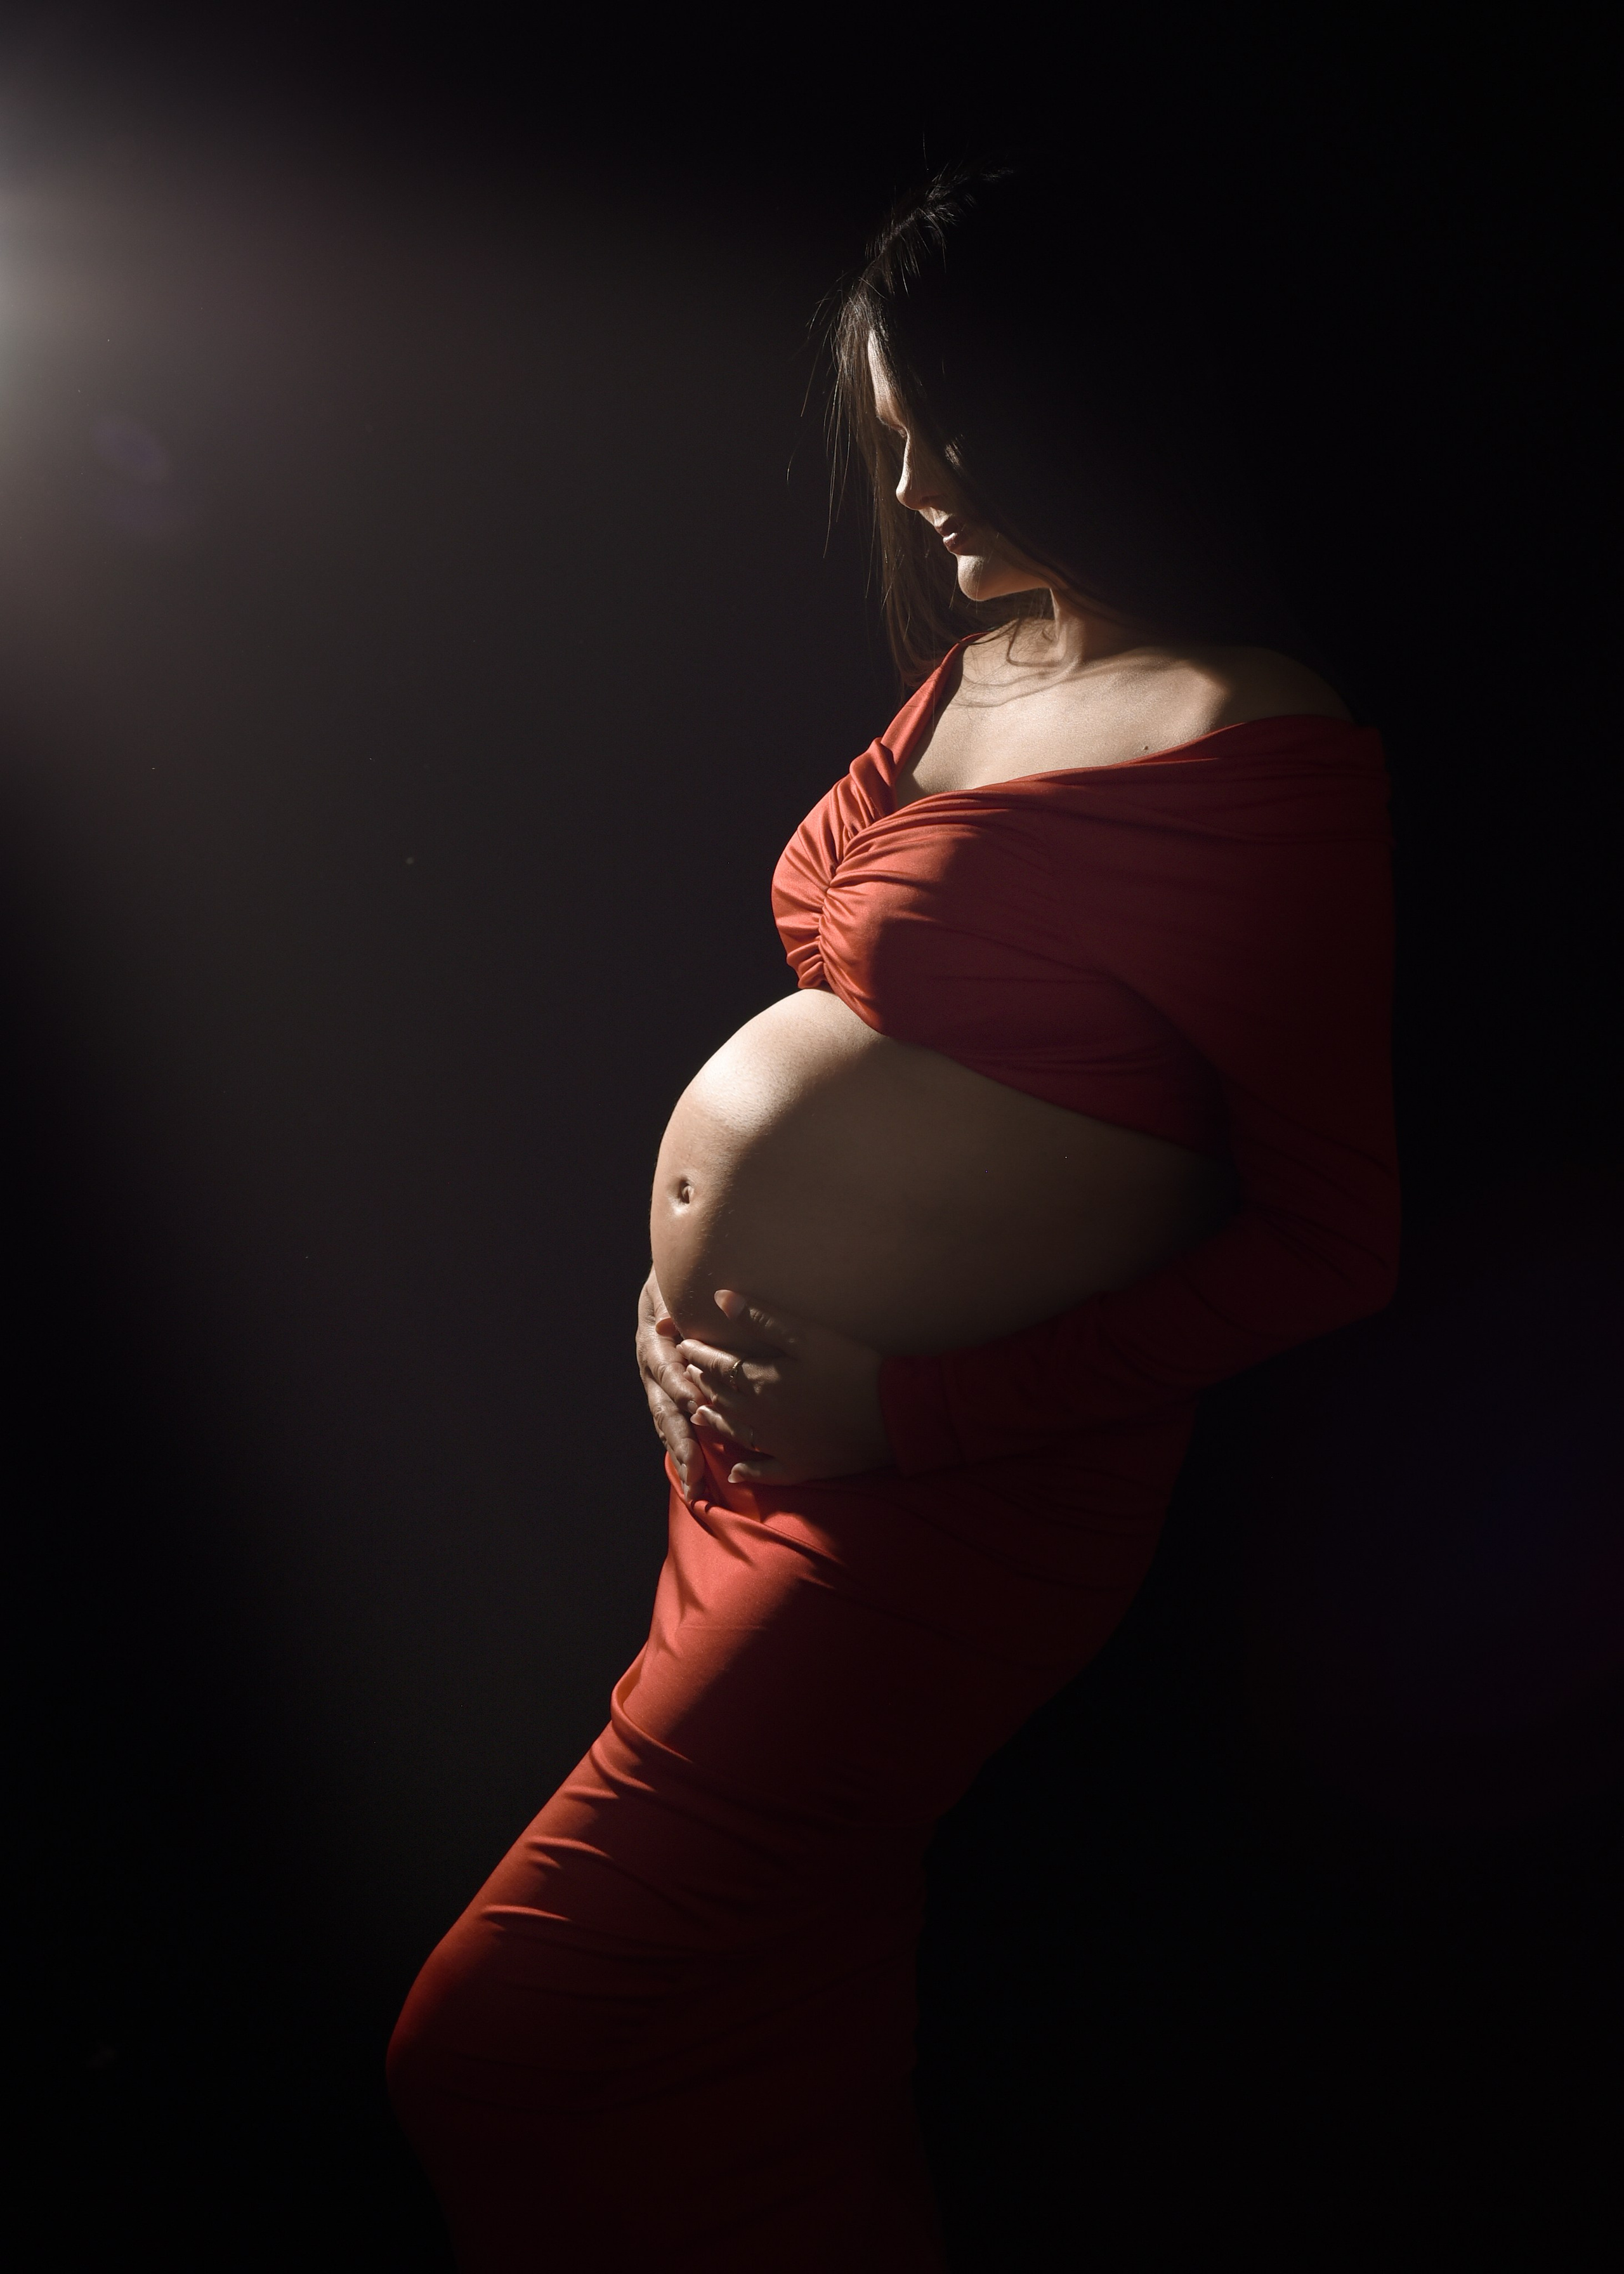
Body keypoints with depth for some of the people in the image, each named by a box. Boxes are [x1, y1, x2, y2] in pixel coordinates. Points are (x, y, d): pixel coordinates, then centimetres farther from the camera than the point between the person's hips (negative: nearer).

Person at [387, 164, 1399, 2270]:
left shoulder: (1265, 747, -15)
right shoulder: (972, 658, 10)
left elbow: (1332, 1241, -13)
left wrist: (907, 1408, -17)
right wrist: (686, 1266, 8)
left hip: (941, 1490, -8)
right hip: (740, 1408, 8)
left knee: (503, 2052, 1)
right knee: (788, 1990, 25)